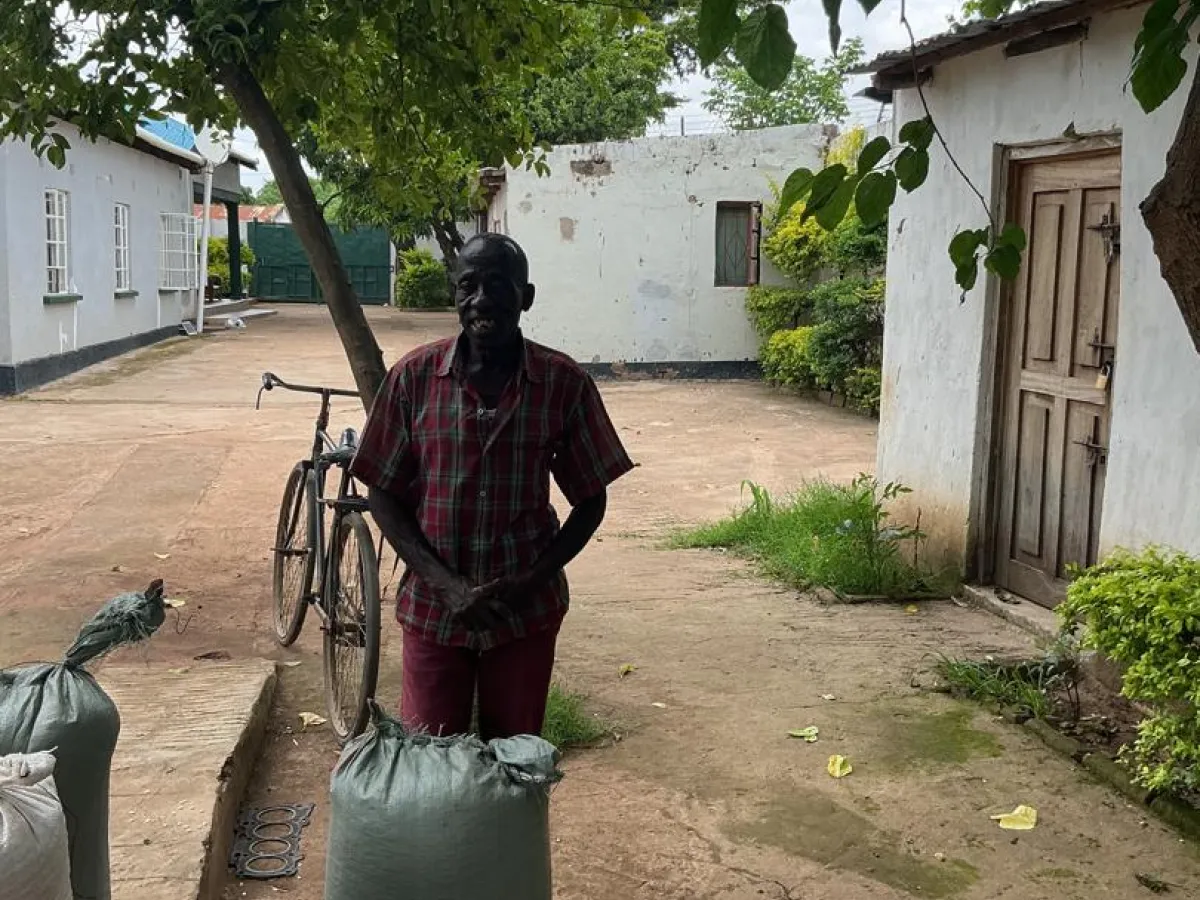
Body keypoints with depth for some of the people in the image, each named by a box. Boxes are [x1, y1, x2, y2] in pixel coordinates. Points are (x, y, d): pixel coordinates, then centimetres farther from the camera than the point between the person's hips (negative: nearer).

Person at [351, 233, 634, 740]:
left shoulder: (563, 382, -7)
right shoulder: (414, 376, -7)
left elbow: (590, 500, 1)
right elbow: (384, 498, -2)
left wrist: (532, 581, -11)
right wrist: (448, 585, -13)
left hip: (526, 612, 0)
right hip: (434, 609, 0)